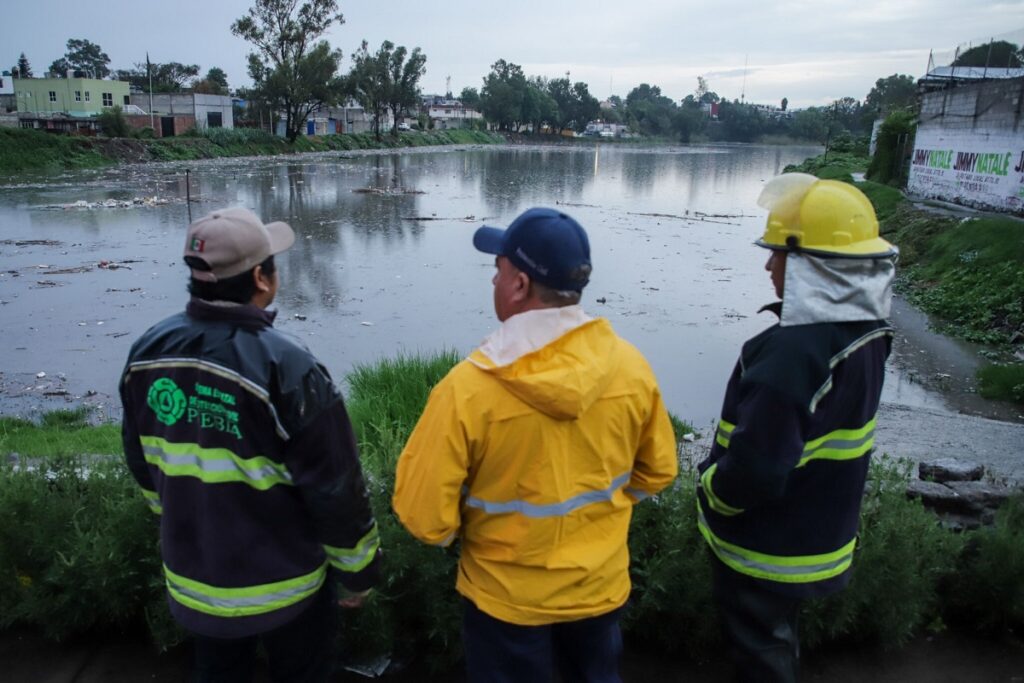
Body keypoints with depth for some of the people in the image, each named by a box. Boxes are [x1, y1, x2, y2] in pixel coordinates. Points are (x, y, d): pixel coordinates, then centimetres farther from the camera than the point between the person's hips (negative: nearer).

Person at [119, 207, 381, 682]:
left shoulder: (148, 354, -9)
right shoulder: (286, 367, -29)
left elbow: (143, 464, 6)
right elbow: (335, 490, -21)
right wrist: (357, 570, -5)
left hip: (191, 577, 5)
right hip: (282, 583, -5)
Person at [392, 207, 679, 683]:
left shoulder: (467, 389, -28)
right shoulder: (630, 367, -16)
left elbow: (425, 514, -20)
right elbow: (656, 471, -1)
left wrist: (464, 534, 1)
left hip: (507, 597, -3)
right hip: (602, 584, 3)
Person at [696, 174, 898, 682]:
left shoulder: (792, 353, -34)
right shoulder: (863, 333, -4)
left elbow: (754, 471, -33)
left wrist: (709, 491, -13)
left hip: (765, 552, -8)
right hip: (818, 538, 8)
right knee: (778, 637, 29)